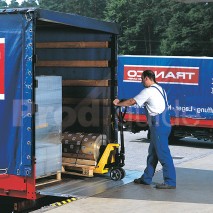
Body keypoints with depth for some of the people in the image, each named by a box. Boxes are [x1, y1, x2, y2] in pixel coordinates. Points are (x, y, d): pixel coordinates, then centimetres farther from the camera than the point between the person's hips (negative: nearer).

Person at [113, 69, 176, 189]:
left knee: (163, 154, -7)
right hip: (164, 123, 10)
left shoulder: (148, 91, -11)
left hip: (159, 125, -10)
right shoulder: (159, 89, 18)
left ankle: (170, 182, -5)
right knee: (153, 152, 16)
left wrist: (118, 104, 10)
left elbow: (132, 102, -5)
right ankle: (146, 178, 25)